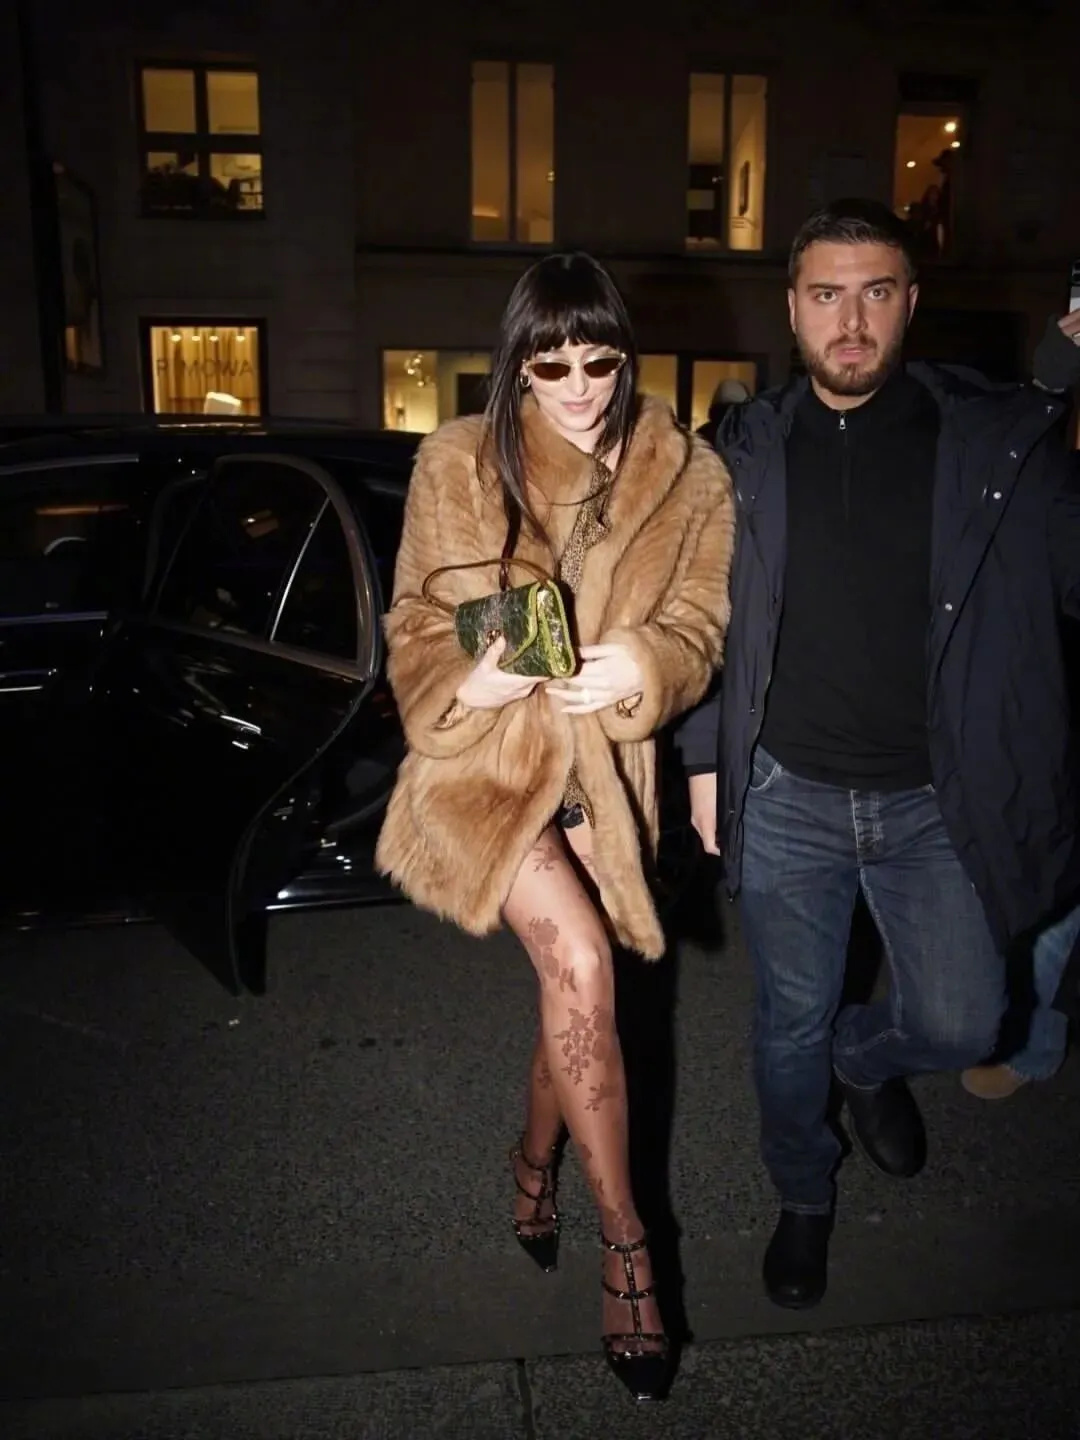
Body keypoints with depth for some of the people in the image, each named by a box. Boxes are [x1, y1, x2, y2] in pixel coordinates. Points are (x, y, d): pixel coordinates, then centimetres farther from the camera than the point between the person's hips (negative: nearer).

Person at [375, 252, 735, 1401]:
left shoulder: (688, 478, 0)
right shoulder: (457, 464, -2)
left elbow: (700, 627, 2)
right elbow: (414, 625, 2)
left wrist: (644, 665, -20)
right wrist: (467, 679, -20)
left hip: (603, 769, 3)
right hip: (484, 759, -2)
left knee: (572, 990, 12)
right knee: (581, 963, -21)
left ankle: (534, 1162, 44)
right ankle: (625, 1246, -2)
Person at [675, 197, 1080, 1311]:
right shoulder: (749, 450, 2)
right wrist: (704, 761, 6)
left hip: (935, 800, 0)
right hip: (788, 798, 1)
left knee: (959, 1023, 2)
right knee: (791, 1026, 13)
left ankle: (866, 1058, 40)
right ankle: (804, 1199, 42)